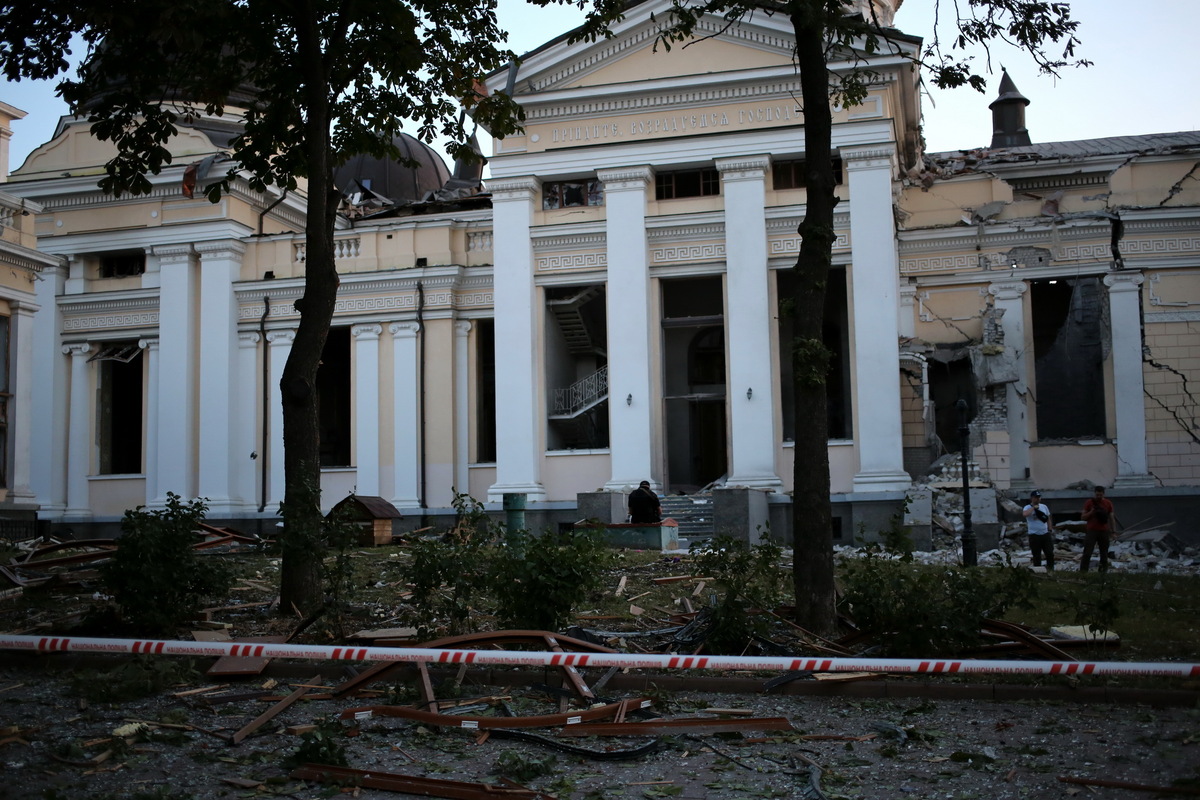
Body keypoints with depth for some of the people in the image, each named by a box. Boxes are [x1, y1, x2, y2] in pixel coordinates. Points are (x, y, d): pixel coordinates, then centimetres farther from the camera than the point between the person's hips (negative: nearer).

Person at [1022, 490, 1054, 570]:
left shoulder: (1044, 506, 10)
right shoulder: (1028, 507, -8)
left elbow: (1048, 519, 19)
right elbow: (1024, 514, -33)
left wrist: (1050, 530, 10)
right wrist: (1034, 507, -24)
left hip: (1045, 534, 5)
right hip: (1034, 535, -5)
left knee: (1050, 553, 4)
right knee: (1036, 556, 2)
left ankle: (1050, 570, 17)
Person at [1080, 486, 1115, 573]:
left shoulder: (1108, 503, 6)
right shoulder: (1089, 502, 1)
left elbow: (1111, 518, 10)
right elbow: (1083, 517, 3)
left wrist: (1112, 531, 6)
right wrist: (1091, 512, -15)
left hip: (1104, 532, 2)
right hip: (1091, 531, -2)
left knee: (1104, 554, 3)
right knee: (1087, 553, -7)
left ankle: (1104, 571, 8)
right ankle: (1082, 571, -8)